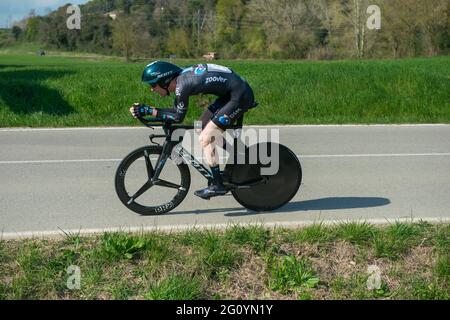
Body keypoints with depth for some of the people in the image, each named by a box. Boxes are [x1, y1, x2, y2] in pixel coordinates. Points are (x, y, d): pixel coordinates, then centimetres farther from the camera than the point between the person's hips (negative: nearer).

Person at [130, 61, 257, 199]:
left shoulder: (182, 85, -20)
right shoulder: (181, 77, 8)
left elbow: (178, 117, -11)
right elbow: (176, 110, 14)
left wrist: (148, 110, -9)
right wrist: (145, 110, 9)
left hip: (240, 96, -10)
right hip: (230, 93, 10)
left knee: (205, 138, -9)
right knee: (201, 126, 18)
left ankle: (218, 185, 0)